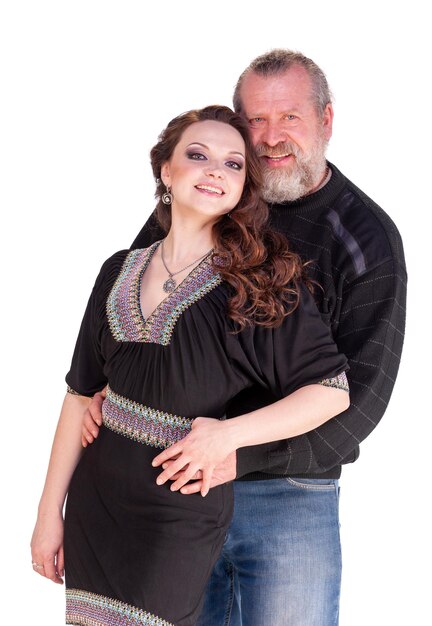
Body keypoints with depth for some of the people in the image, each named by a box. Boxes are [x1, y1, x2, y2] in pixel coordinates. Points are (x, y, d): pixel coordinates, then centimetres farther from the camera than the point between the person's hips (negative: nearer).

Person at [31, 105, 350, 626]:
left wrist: (230, 434, -19)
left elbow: (332, 390, -9)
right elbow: (82, 394, 7)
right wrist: (50, 510, 7)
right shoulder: (120, 272, 3)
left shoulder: (261, 283, -9)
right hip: (93, 506, 4)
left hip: (181, 514, -4)